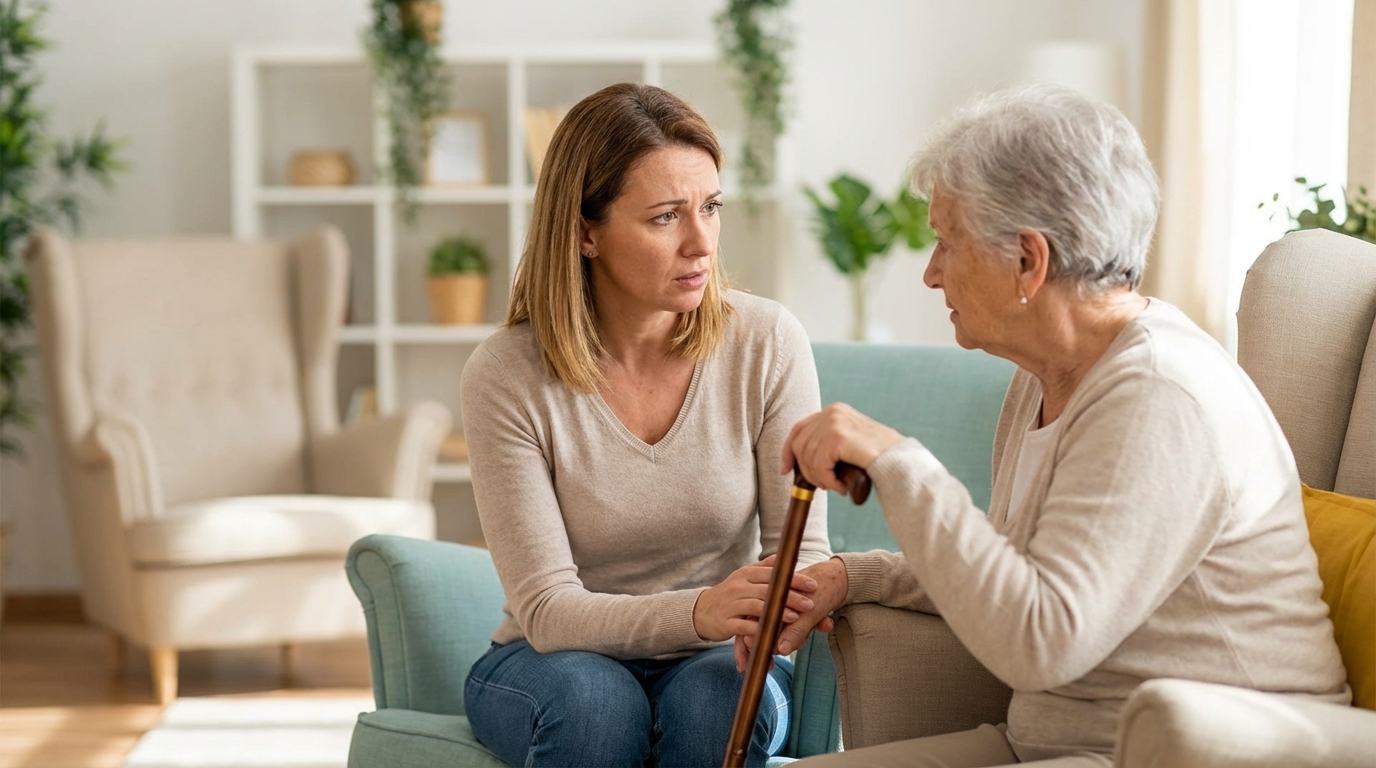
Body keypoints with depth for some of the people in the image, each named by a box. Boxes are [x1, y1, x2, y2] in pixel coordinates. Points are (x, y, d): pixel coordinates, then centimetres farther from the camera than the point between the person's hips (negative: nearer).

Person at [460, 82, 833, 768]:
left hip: (713, 660, 1)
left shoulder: (767, 343, -10)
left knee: (719, 696, -33)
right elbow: (547, 608, -19)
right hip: (550, 660, -1)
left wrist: (784, 602, -32)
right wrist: (697, 612, -38)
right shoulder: (505, 376, -16)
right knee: (594, 700, -35)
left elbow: (800, 551, -6)